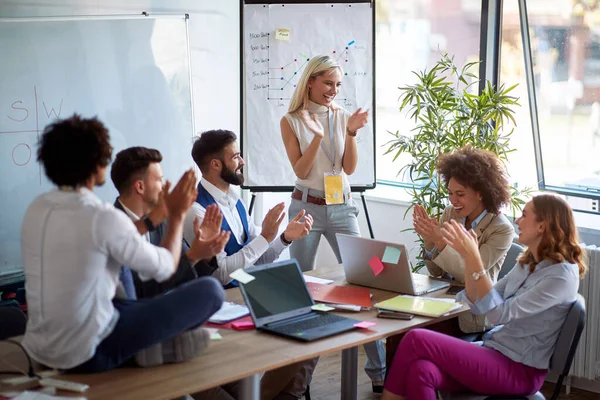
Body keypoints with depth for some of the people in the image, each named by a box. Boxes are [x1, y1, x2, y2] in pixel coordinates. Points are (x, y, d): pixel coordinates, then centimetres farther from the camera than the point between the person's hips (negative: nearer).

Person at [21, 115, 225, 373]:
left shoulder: (37, 208, 2)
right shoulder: (104, 217, -21)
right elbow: (165, 268, -7)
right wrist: (177, 215, 8)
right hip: (89, 354, -8)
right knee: (210, 290, -7)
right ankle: (154, 350, 7)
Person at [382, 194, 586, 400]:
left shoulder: (562, 275, -15)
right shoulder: (527, 263, 12)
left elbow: (500, 314, -21)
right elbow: (478, 305, 9)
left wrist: (474, 260, -24)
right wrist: (469, 258, -4)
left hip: (520, 370, -8)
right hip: (495, 352, 8)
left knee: (417, 340, -19)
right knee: (421, 371, -22)